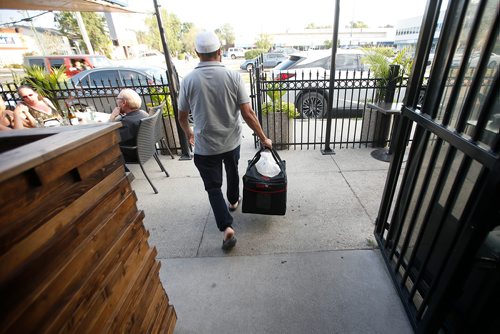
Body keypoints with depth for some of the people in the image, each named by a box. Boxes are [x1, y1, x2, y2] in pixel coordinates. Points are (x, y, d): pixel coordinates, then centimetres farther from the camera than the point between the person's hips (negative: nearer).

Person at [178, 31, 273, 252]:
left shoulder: (189, 80, -7)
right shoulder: (233, 76, -10)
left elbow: (182, 117, 2)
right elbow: (248, 113, -12)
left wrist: (189, 133, 23)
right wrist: (263, 138, -2)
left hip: (205, 146, -1)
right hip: (232, 141, 2)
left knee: (213, 187, 10)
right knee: (232, 172, 27)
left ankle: (226, 228, 2)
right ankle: (233, 201, 50)